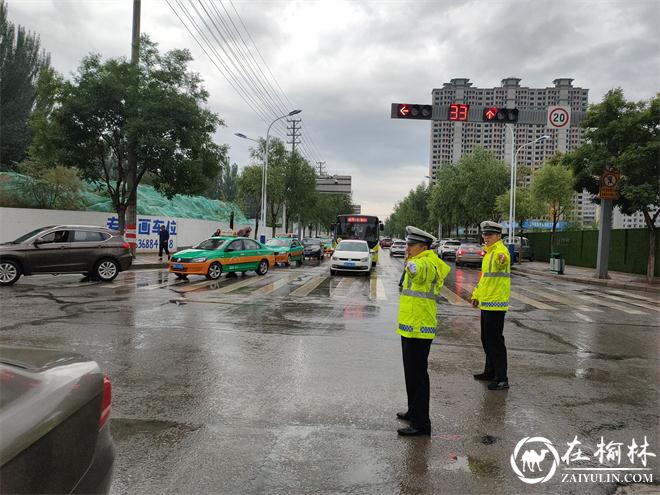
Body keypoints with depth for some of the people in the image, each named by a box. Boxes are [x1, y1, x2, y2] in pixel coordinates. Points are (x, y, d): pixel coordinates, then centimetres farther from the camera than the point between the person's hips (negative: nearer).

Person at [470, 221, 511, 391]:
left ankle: (502, 379, 1)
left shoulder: (500, 250, -15)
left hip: (495, 303, -10)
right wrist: (476, 294, 29)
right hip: (486, 303, 10)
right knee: (486, 339, 19)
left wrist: (502, 259, -64)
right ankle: (490, 372, 32)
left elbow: (502, 258, -42)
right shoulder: (489, 252, 16)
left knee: (495, 341, -6)